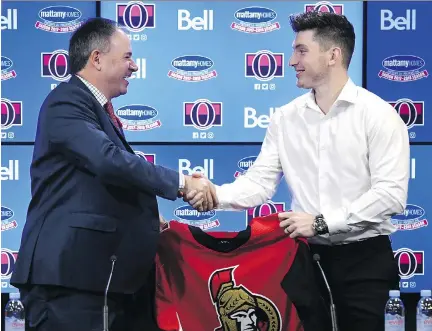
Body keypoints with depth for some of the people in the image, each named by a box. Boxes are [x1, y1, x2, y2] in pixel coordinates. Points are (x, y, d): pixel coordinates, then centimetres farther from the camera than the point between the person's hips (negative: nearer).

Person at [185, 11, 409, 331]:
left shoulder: (378, 114, -8)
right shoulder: (286, 118, 6)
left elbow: (391, 193, -16)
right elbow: (260, 182, 0)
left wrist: (321, 222, -20)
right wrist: (213, 194, -19)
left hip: (364, 259, -4)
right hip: (306, 256, 4)